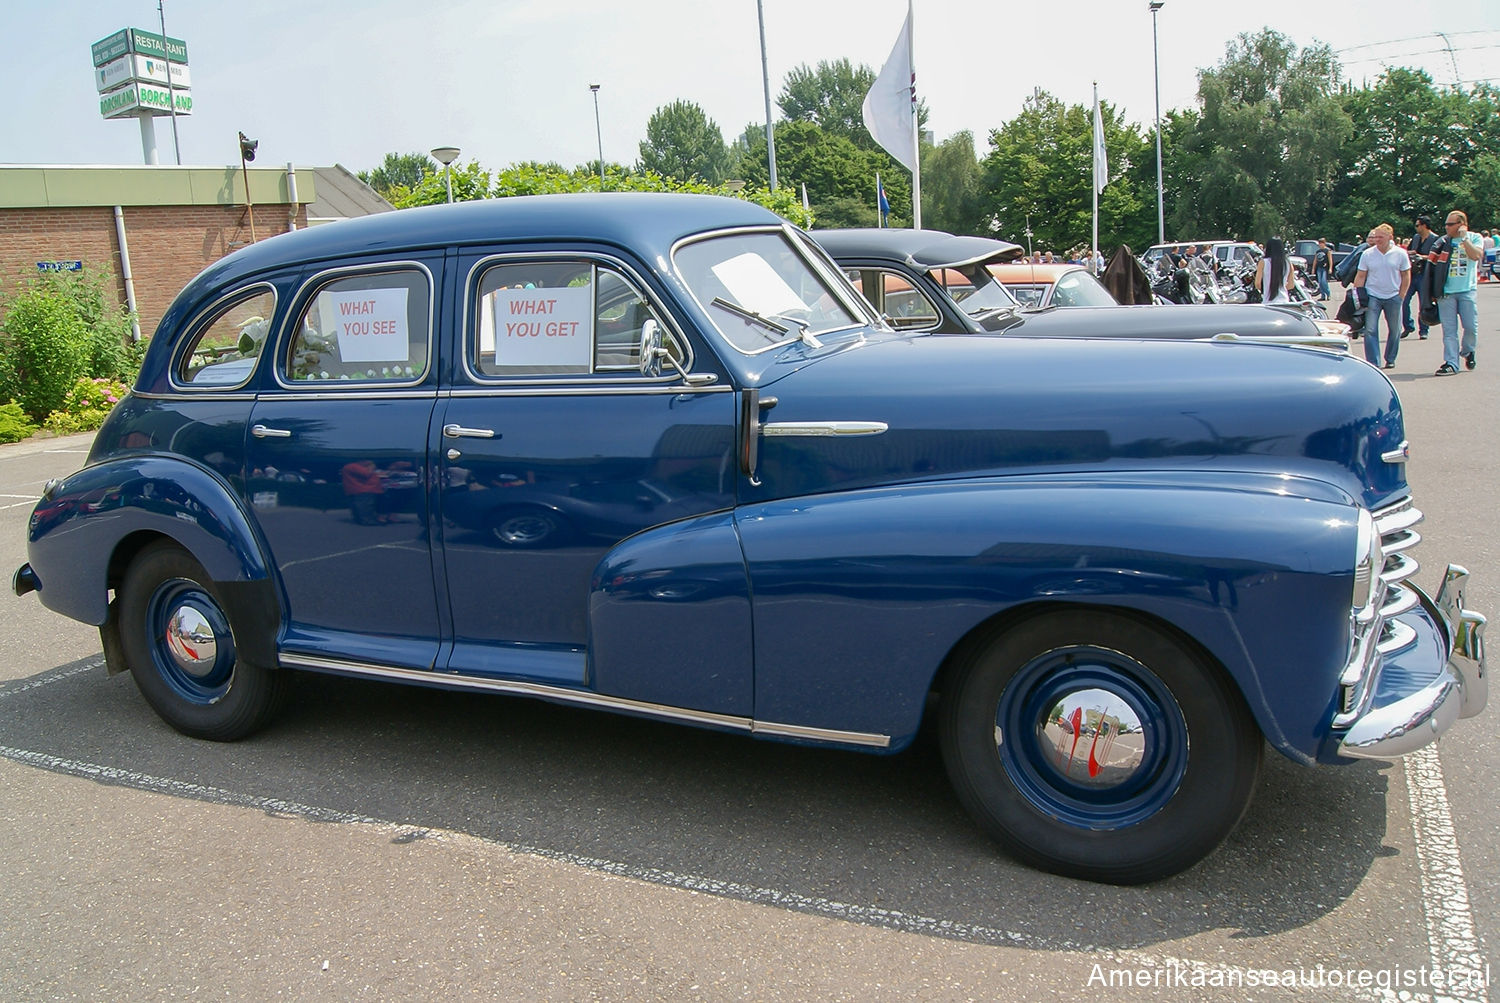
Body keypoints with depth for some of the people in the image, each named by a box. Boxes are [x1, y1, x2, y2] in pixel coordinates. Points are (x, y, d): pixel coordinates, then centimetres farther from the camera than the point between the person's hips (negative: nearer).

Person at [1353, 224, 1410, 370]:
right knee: (1370, 330, -9)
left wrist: (1401, 297, 0)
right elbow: (1360, 276, 2)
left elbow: (1406, 276, 5)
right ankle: (1373, 362, -7)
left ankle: (1390, 359, 26)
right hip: (1372, 296, -1)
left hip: (1393, 297, 1)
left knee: (1395, 330, 10)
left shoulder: (1400, 254, 0)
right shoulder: (1367, 254, -1)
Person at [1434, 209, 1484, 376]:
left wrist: (1464, 238, -10)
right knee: (1449, 329, -2)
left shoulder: (1475, 238, 4)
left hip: (1467, 290, -2)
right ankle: (1451, 363, -2)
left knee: (1471, 326, -2)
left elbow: (1476, 256, -14)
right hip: (1446, 291, 2)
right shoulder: (1443, 241, 11)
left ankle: (1468, 352, 26)